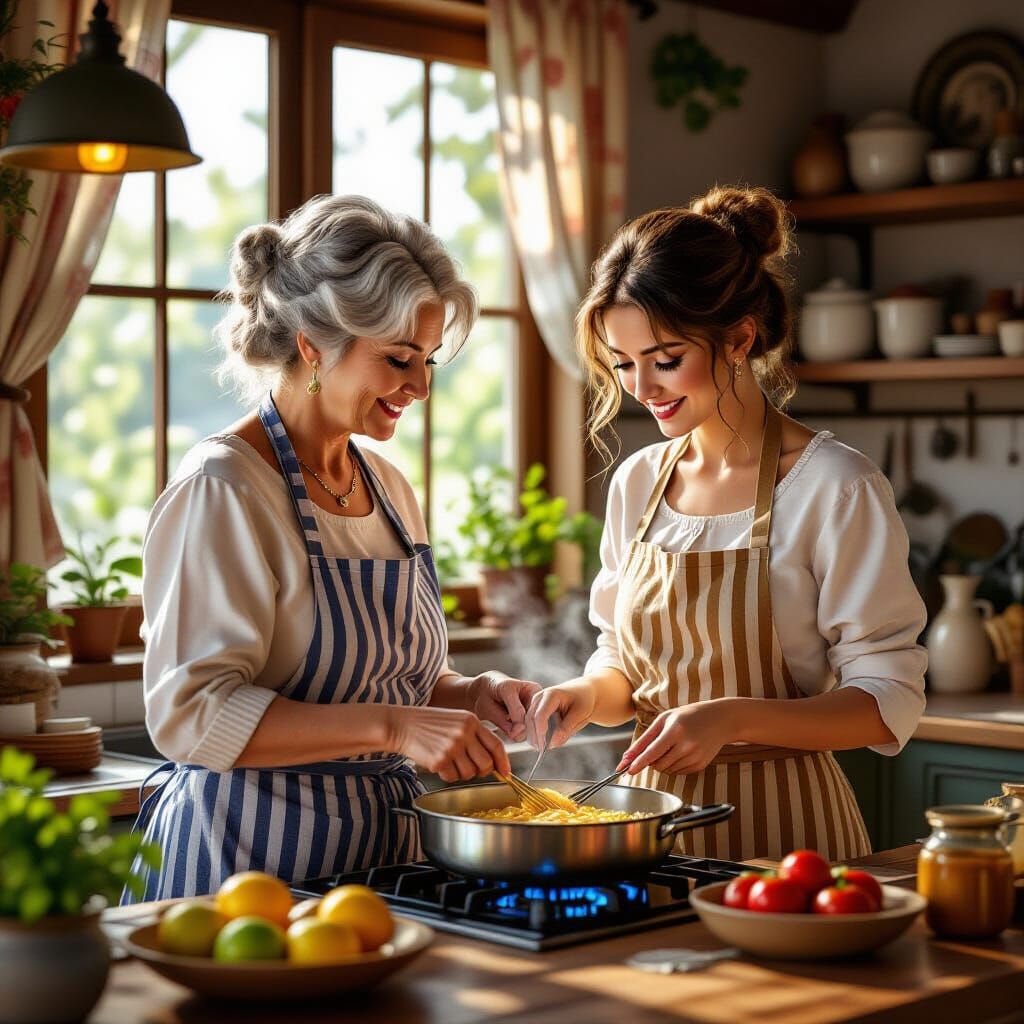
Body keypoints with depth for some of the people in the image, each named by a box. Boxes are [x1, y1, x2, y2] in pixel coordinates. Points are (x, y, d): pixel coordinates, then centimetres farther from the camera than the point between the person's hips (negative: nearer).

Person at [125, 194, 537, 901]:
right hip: (249, 855, -7)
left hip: (380, 854, 7)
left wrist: (470, 695, 1)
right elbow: (191, 714, -22)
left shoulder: (390, 489, 10)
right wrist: (392, 725, -28)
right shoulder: (222, 491, -14)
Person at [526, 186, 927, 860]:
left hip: (779, 828, -5)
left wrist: (732, 718, -25)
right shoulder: (636, 483, 4)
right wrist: (592, 693, -8)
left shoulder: (837, 488, -13)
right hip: (653, 811, 5)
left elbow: (889, 703, -13)